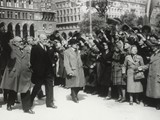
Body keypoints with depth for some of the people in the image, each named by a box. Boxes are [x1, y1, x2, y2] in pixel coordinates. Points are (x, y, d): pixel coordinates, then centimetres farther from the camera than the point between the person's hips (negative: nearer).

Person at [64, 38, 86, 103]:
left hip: (79, 70, 6)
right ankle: (74, 98, 18)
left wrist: (81, 67, 12)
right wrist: (69, 71, -17)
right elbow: (66, 63, -10)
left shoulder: (77, 51, 15)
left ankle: (74, 94, 31)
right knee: (74, 85, 0)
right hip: (73, 71, -6)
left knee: (79, 84, 7)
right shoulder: (67, 52, -6)